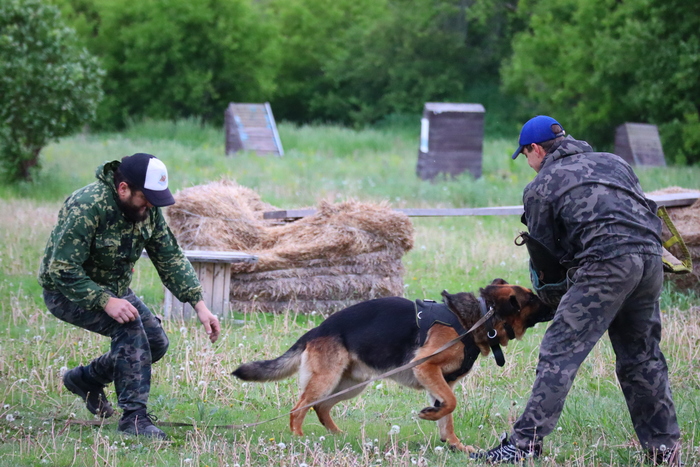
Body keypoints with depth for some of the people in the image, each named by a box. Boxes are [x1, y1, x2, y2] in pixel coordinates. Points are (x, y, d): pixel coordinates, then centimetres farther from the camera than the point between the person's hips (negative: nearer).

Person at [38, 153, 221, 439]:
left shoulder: (149, 209, -9)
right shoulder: (87, 207, -32)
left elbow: (170, 258, -3)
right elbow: (62, 270, -32)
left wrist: (199, 305, -12)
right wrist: (105, 301, -40)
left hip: (114, 289, 8)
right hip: (67, 292, -8)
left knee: (155, 344, 0)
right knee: (129, 326, -28)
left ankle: (86, 378, 23)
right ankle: (134, 417, -22)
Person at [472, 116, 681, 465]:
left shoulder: (540, 188, 11)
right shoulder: (612, 162, 26)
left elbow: (546, 250, 13)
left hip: (607, 263, -6)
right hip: (651, 256, 6)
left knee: (560, 353, -8)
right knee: (642, 357, 19)